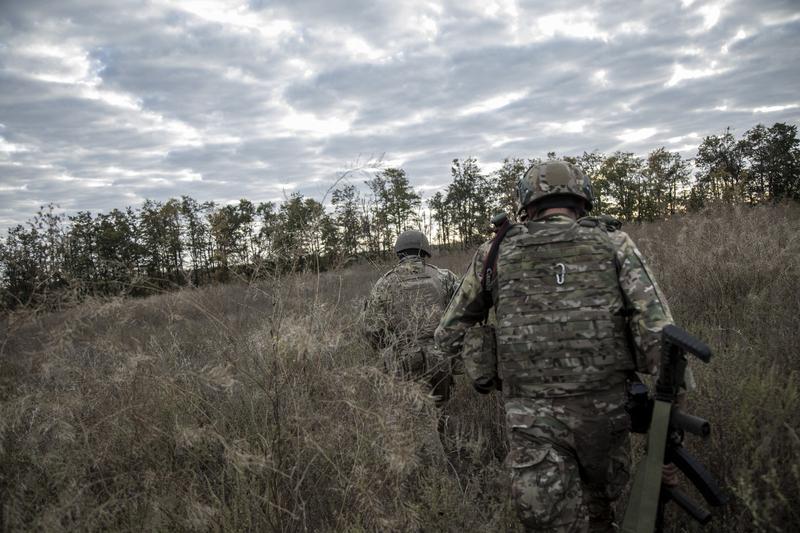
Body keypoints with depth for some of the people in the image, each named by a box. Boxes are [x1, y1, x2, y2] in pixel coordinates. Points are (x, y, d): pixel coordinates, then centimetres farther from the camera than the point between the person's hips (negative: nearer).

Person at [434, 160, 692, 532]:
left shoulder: (497, 252, 4)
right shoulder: (613, 243, 3)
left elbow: (448, 336, 11)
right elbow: (657, 333, -8)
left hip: (530, 418, -1)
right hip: (604, 409, 1)